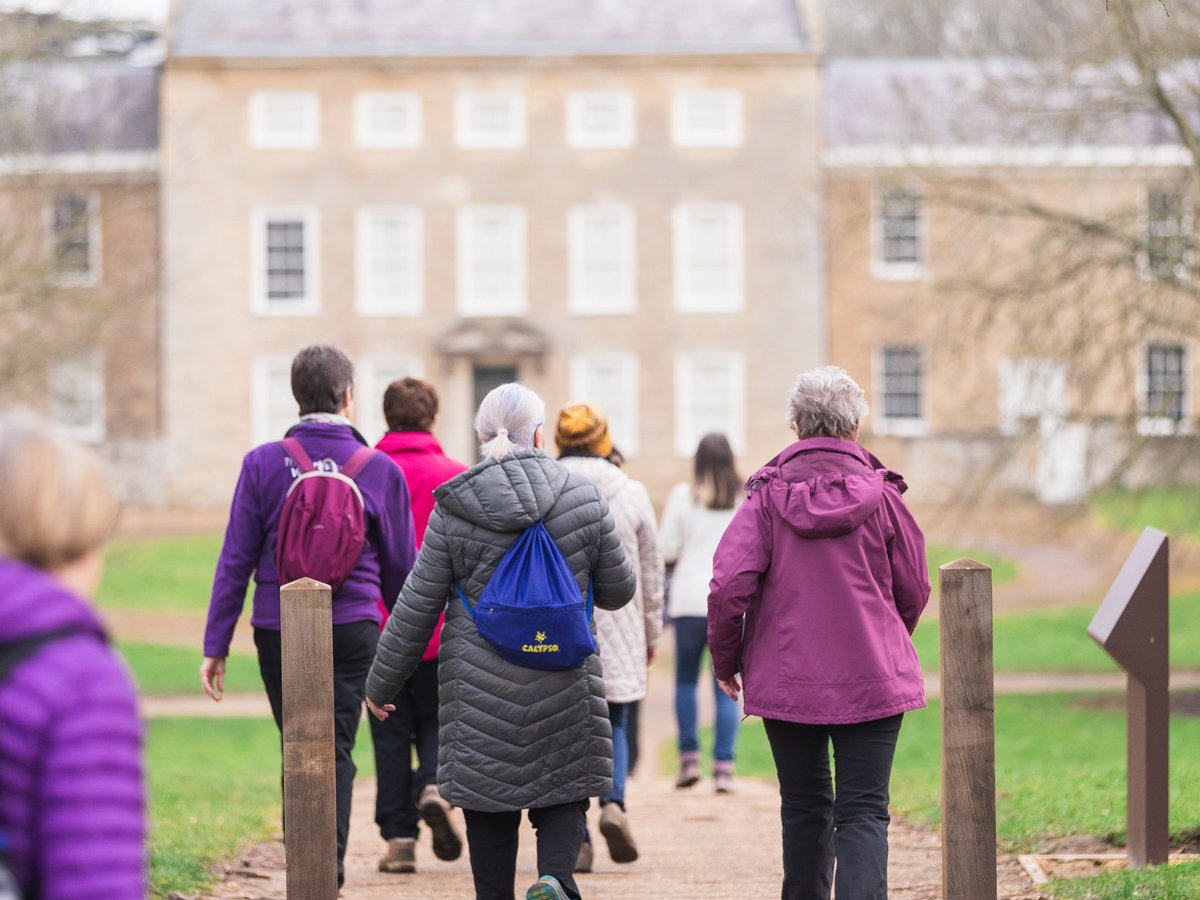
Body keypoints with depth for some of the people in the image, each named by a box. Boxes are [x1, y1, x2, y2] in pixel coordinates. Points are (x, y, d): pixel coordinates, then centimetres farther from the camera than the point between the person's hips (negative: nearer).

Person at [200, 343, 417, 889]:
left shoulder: (263, 464, -1)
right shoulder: (381, 471, -1)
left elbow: (235, 560, -2)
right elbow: (401, 568, 7)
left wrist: (215, 645, 2)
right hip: (352, 630, -1)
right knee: (334, 752, 0)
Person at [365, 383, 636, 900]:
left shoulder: (453, 510, -3)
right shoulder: (583, 499, -1)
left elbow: (416, 608, -1)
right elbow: (618, 591, 7)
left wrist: (381, 683, 10)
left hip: (479, 688, 0)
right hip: (564, 683, 0)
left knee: (488, 805, 10)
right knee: (565, 789, 10)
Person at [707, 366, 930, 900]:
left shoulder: (768, 496, -5)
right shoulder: (881, 496, -3)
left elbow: (728, 586, -12)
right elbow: (913, 590, 6)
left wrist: (726, 661, 3)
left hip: (787, 677, 1)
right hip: (872, 678, -1)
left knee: (805, 806, 16)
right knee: (863, 811, -3)